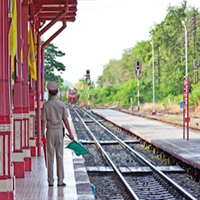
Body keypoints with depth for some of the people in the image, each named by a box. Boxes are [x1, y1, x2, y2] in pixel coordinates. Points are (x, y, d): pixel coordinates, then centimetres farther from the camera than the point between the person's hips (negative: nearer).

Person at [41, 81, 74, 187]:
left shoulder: (46, 105, -5)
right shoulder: (62, 104, -2)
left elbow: (44, 121, -5)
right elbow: (65, 120, 0)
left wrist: (43, 134, 1)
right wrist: (70, 133, 8)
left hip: (50, 131, 0)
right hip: (59, 130, 0)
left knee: (50, 156, 4)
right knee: (59, 156, 5)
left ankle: (50, 181, 6)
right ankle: (60, 181, 5)